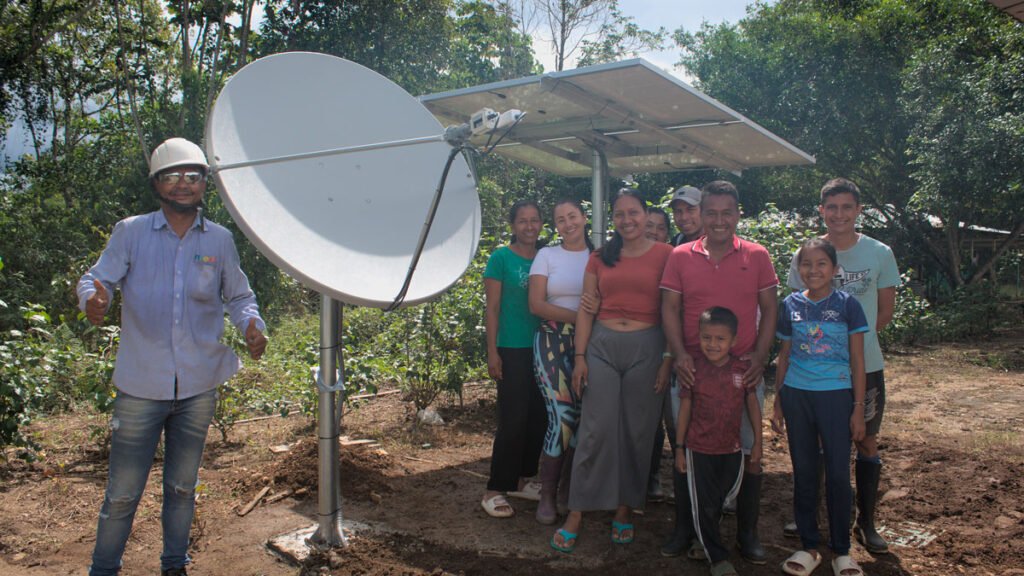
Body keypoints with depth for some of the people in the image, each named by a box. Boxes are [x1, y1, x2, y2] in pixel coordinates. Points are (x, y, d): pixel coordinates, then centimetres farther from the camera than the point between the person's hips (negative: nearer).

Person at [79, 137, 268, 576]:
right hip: (141, 387, -2)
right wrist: (93, 299, -23)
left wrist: (251, 325, -9)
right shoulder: (131, 232, 0)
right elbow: (96, 278, 0)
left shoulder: (219, 240, 5)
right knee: (123, 491, 5)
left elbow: (239, 297, 11)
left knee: (182, 487, 16)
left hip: (198, 387, 2)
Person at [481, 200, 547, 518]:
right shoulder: (501, 258, -4)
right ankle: (495, 490, 3)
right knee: (513, 420, -7)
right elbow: (493, 308, -6)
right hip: (514, 349, -5)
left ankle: (521, 479, 24)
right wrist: (492, 352, -11)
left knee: (538, 417, 9)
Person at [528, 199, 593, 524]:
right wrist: (579, 316, -12)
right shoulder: (547, 255, 4)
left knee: (583, 418, 1)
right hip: (553, 342, -2)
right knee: (562, 418, -10)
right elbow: (536, 305, -5)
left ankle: (566, 491, 19)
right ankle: (547, 496, 6)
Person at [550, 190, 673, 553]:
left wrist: (667, 360, -6)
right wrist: (580, 357, 2)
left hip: (645, 349, -1)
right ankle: (576, 513, 8)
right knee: (596, 430, 1)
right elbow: (586, 309, 8)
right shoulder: (600, 257, 9)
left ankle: (624, 510, 22)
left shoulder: (664, 256, 0)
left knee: (637, 432, 7)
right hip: (602, 346, 2)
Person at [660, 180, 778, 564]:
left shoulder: (757, 256, 1)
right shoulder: (681, 257, 1)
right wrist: (680, 355, -12)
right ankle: (683, 528, 24)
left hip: (744, 370, 0)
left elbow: (769, 310, 3)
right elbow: (669, 309, 0)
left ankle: (747, 533, 23)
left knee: (749, 451, 7)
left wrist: (760, 356, -9)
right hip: (693, 369, 0)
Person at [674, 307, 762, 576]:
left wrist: (758, 442, 6)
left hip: (731, 449, 2)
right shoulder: (693, 368, -11)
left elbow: (752, 404, 4)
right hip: (699, 450, -2)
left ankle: (704, 540, 42)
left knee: (720, 501, 18)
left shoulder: (742, 368, -7)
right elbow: (685, 409, -4)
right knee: (703, 506, 3)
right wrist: (679, 448, -2)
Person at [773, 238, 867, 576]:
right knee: (804, 472, 9)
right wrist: (777, 404, 9)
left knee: (838, 474, 2)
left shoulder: (847, 305, -3)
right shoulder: (791, 305, 4)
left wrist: (858, 409, -5)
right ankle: (809, 546, 22)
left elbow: (857, 361, -1)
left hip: (836, 396, -2)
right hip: (796, 396, 2)